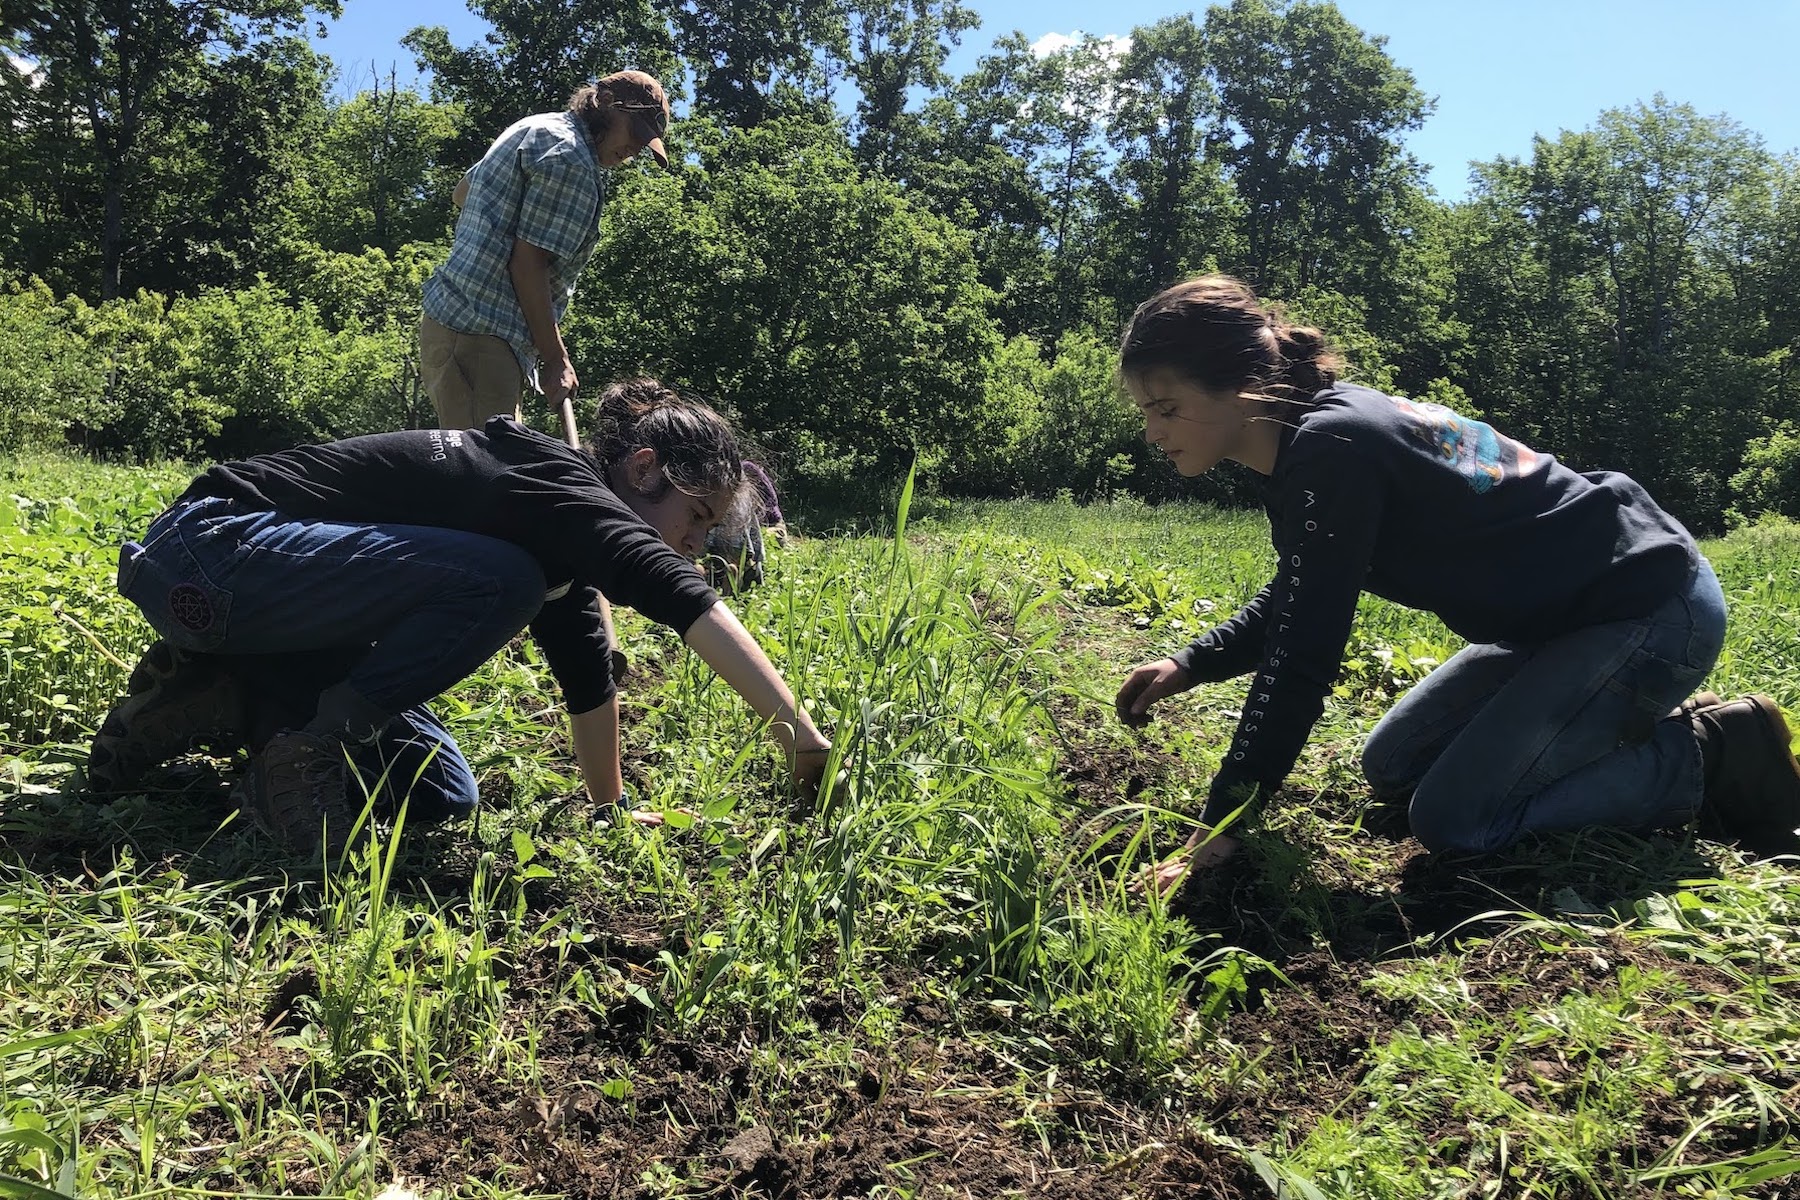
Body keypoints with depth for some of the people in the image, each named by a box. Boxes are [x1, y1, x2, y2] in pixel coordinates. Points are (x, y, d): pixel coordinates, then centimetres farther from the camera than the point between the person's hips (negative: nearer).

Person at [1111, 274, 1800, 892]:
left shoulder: (1328, 452, -27)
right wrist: (1192, 664, 1)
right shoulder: (1317, 428, 2)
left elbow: (1302, 659, -31)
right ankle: (1647, 726, 18)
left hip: (1650, 607, -10)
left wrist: (1218, 827, -28)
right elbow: (1294, 603, 15)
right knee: (1392, 767, 13)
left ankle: (1717, 758, 1)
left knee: (1453, 819, -15)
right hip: (1565, 612, 10)